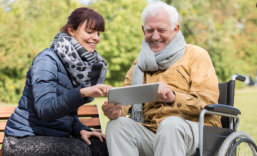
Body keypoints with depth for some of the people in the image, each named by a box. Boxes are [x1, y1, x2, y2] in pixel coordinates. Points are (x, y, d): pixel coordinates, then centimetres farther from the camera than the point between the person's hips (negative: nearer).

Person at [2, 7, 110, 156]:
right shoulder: (47, 60, -15)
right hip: (23, 139, -7)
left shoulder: (82, 63, 9)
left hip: (55, 138, 7)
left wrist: (80, 130, -7)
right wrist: (82, 93, -42)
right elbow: (45, 110, -29)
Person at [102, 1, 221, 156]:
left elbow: (208, 101, -5)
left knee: (171, 123, -36)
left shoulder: (196, 55, 8)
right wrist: (116, 109, -12)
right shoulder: (141, 62, 23)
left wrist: (174, 98, -24)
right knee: (117, 124, -23)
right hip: (150, 130, 4)